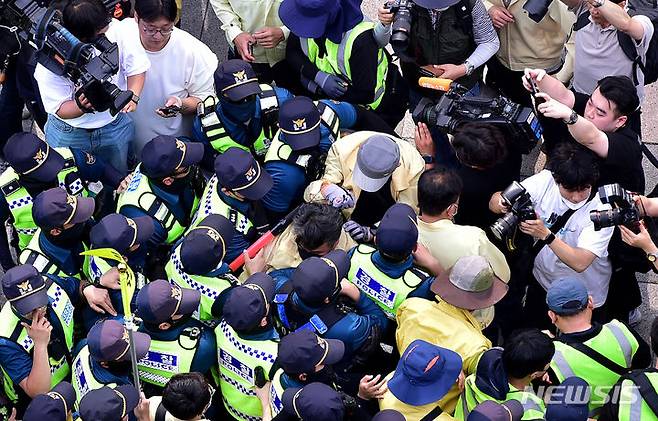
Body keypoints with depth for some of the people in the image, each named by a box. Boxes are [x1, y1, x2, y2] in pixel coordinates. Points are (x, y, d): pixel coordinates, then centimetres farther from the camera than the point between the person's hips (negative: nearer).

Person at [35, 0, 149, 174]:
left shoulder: (115, 29, -24)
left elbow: (137, 68, -8)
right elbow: (60, 109, -20)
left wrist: (132, 96, -26)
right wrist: (81, 107, -42)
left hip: (114, 126, 3)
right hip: (69, 133, -2)